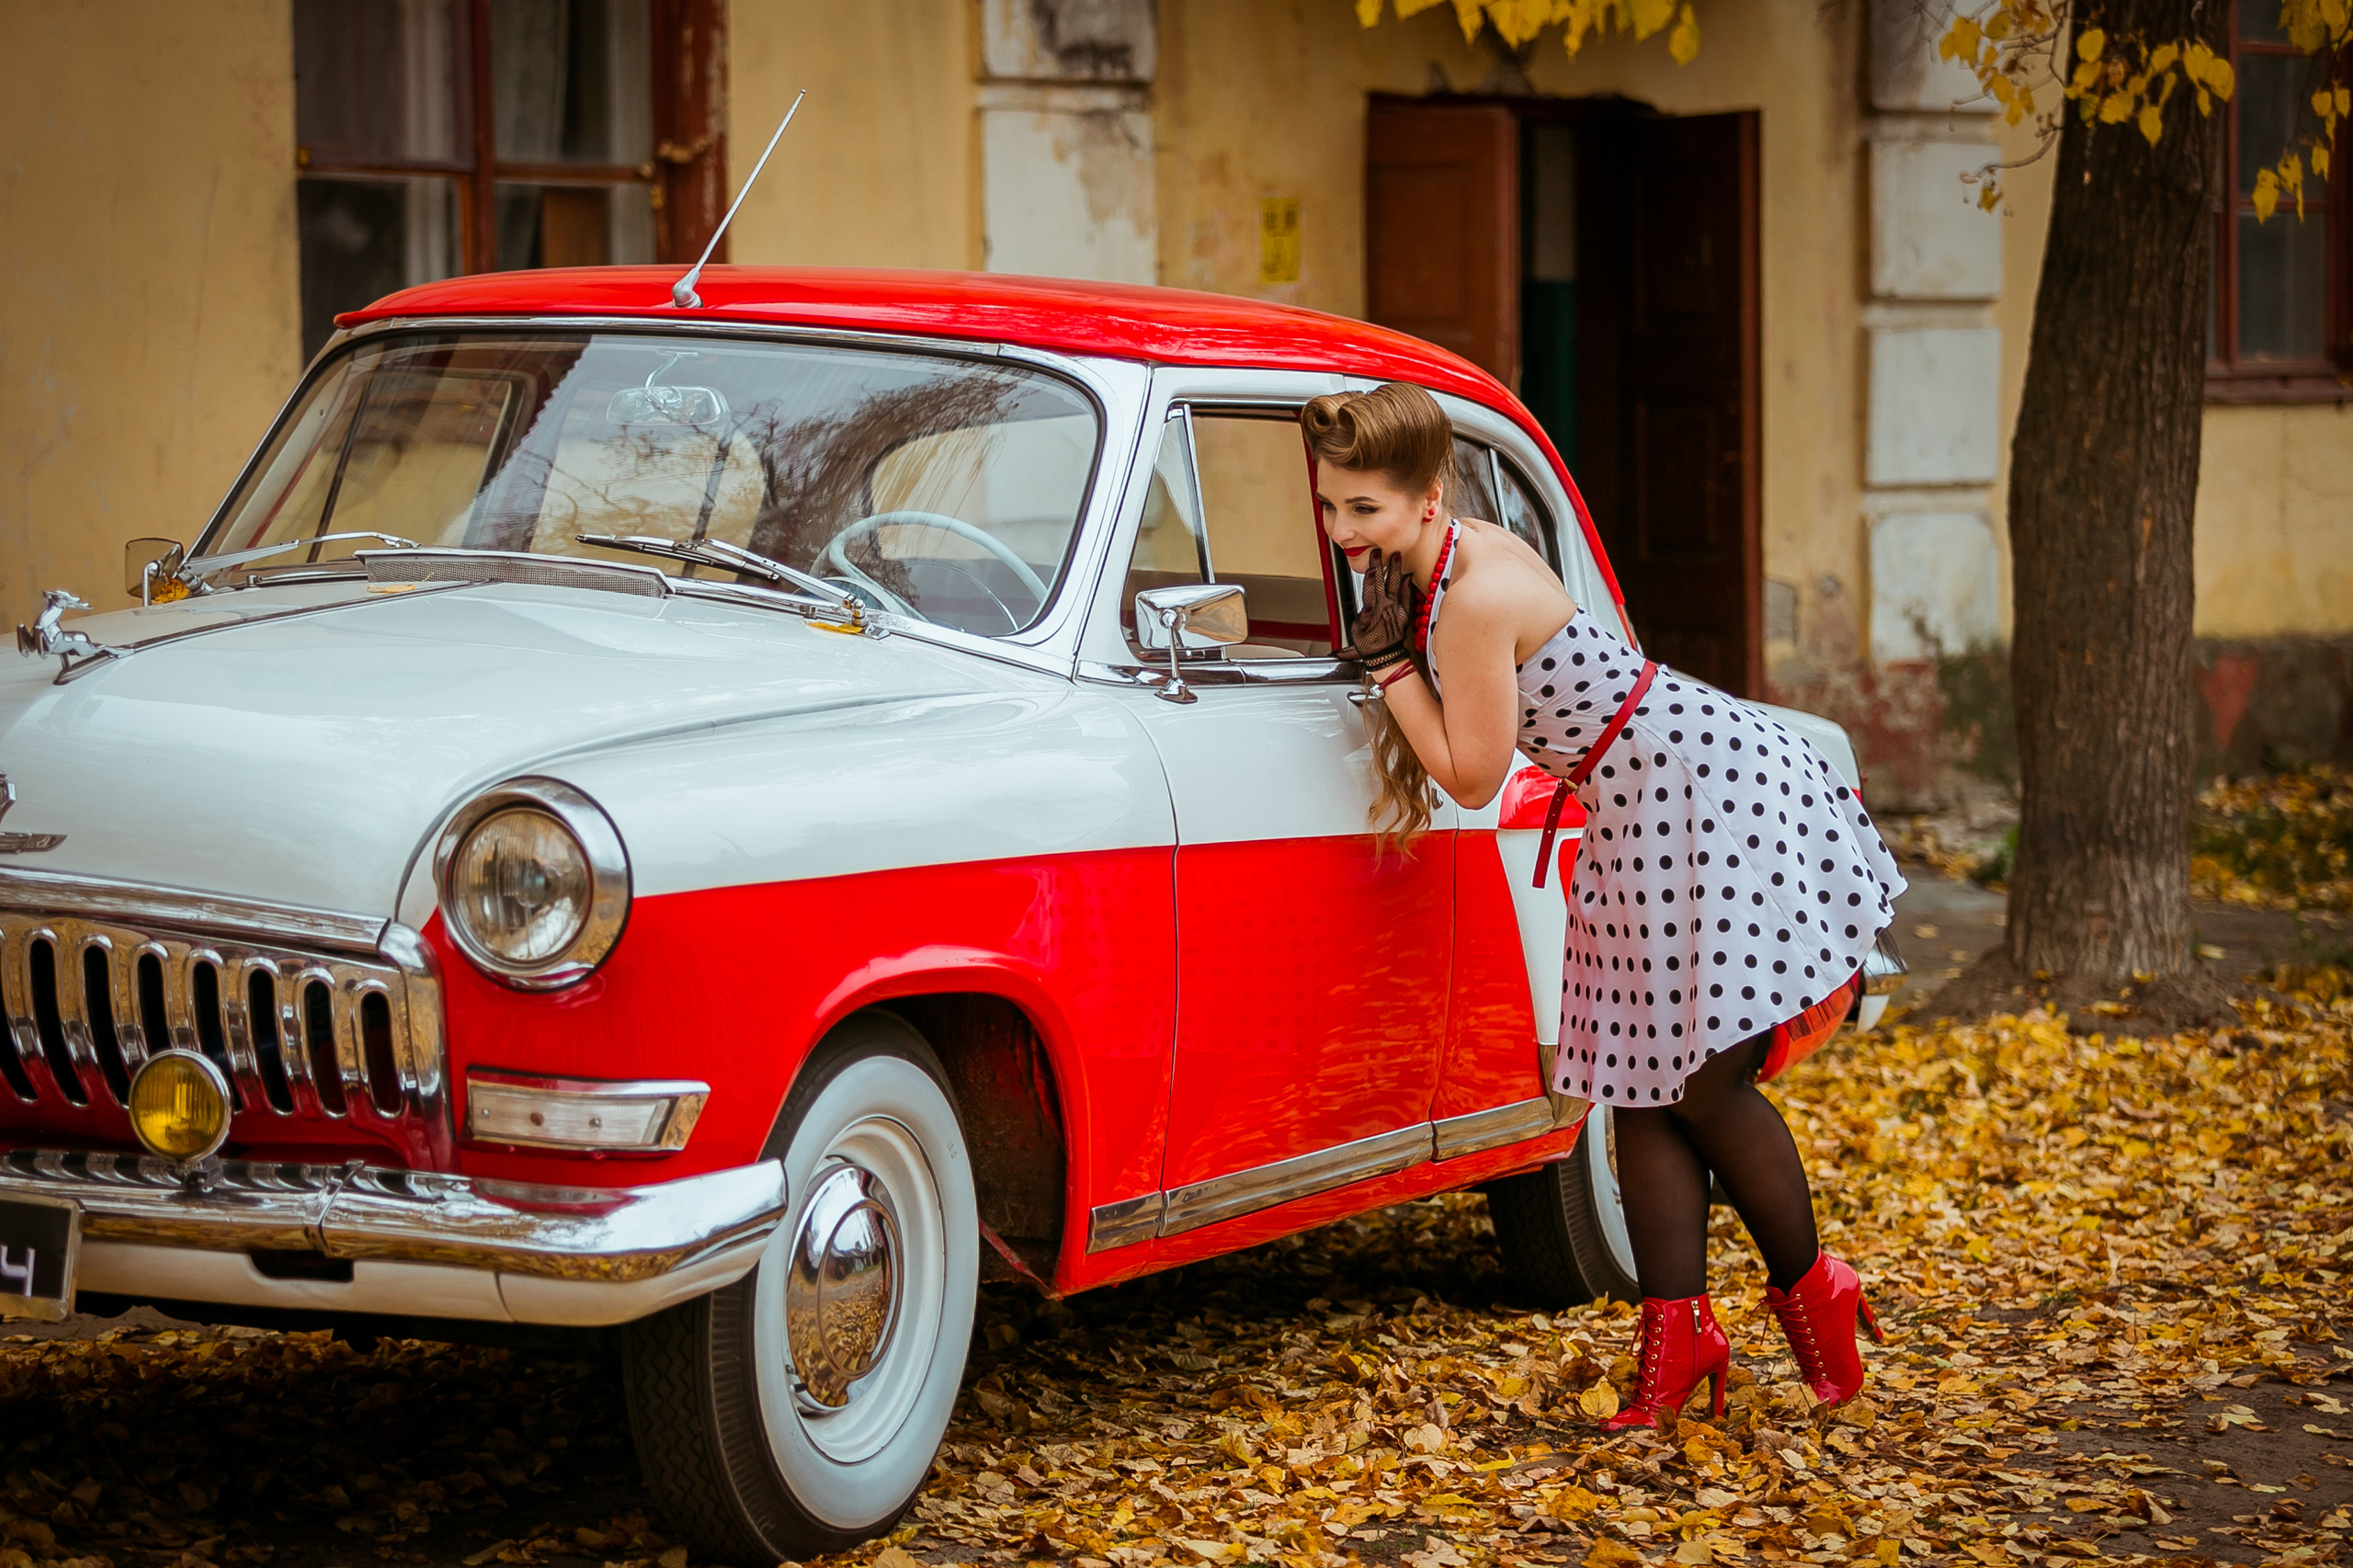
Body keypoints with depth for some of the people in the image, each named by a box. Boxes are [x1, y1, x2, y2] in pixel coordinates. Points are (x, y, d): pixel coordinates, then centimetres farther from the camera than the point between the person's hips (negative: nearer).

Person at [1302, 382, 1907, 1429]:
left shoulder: (1476, 598, -25)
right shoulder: (1461, 554, 3)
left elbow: (1473, 775, -18)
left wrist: (1386, 656, -17)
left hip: (1716, 792, -10)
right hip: (1637, 818, 10)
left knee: (1704, 1078, -6)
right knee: (1640, 1081, 6)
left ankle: (1808, 1286, 13)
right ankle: (1677, 1330, 9)